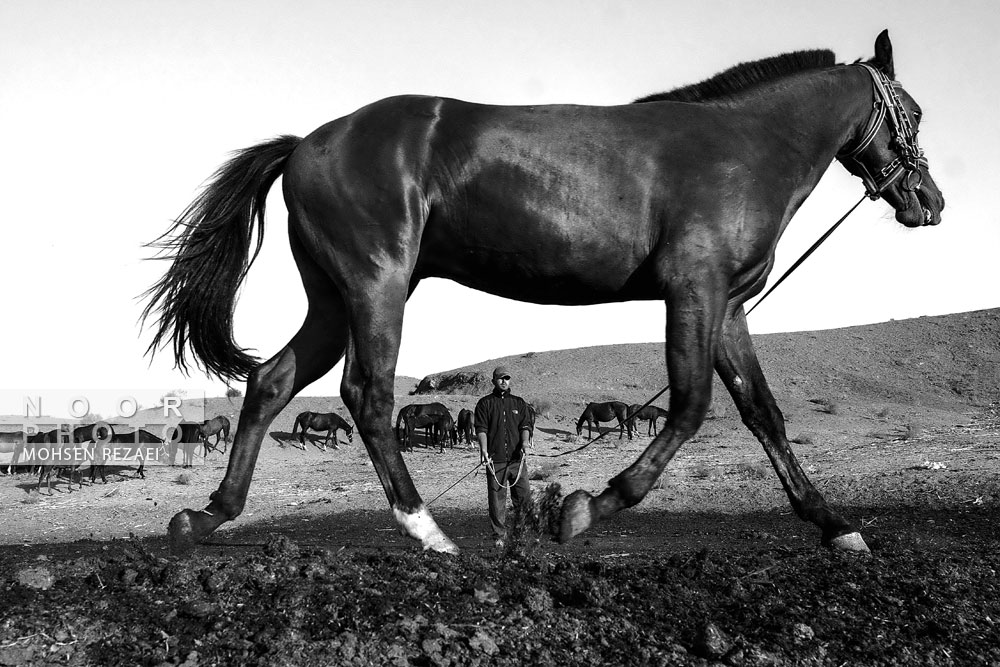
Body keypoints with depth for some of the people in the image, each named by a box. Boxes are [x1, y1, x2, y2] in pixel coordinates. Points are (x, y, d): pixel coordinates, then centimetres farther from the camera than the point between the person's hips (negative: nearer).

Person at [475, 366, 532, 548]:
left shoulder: (519, 403, 15)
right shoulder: (485, 403, 8)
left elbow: (525, 426, 7)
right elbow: (481, 428, -1)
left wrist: (525, 442, -13)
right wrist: (483, 449, -16)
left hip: (517, 458, 2)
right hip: (495, 459, -2)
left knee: (524, 495, -3)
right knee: (496, 498, 0)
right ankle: (499, 536, 8)